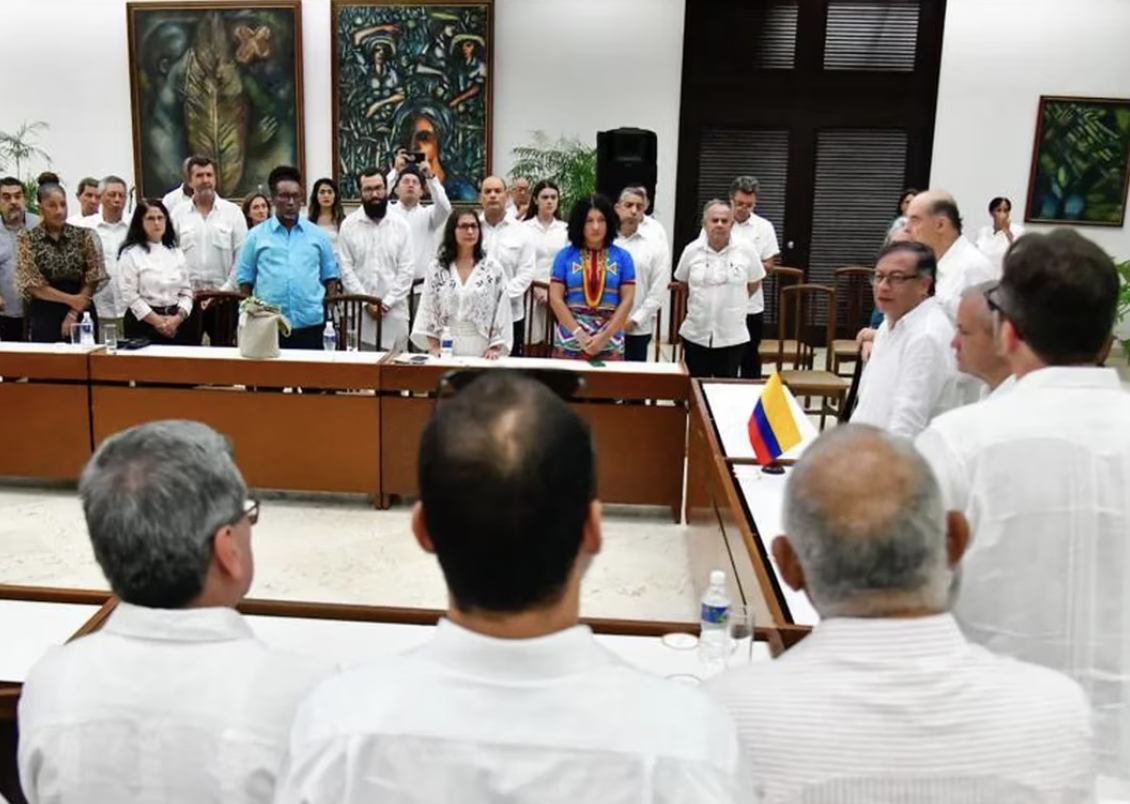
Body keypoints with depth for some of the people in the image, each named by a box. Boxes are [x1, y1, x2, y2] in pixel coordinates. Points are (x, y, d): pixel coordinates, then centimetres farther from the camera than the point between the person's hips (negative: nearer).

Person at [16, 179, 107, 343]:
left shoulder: (84, 236, 4)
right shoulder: (27, 239, 1)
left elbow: (94, 279, 1)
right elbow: (32, 284, -4)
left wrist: (74, 312, -7)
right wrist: (70, 299, -12)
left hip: (82, 315, 1)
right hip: (44, 316, -1)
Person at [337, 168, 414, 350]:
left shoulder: (401, 225, 4)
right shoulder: (348, 225, 2)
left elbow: (407, 270, -1)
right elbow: (346, 269, -1)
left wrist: (387, 302, -9)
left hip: (394, 311, 1)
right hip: (359, 310, 0)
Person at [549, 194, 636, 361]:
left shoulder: (622, 256, 5)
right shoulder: (565, 255, 4)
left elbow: (627, 300, 1)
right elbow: (555, 298, -1)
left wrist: (604, 337, -9)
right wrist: (579, 333, -10)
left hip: (610, 343, 0)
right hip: (570, 341, 0)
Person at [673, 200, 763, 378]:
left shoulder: (745, 252, -6)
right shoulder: (691, 251, -3)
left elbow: (753, 285, 8)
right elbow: (682, 284, 12)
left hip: (733, 337, -1)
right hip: (696, 335, 1)